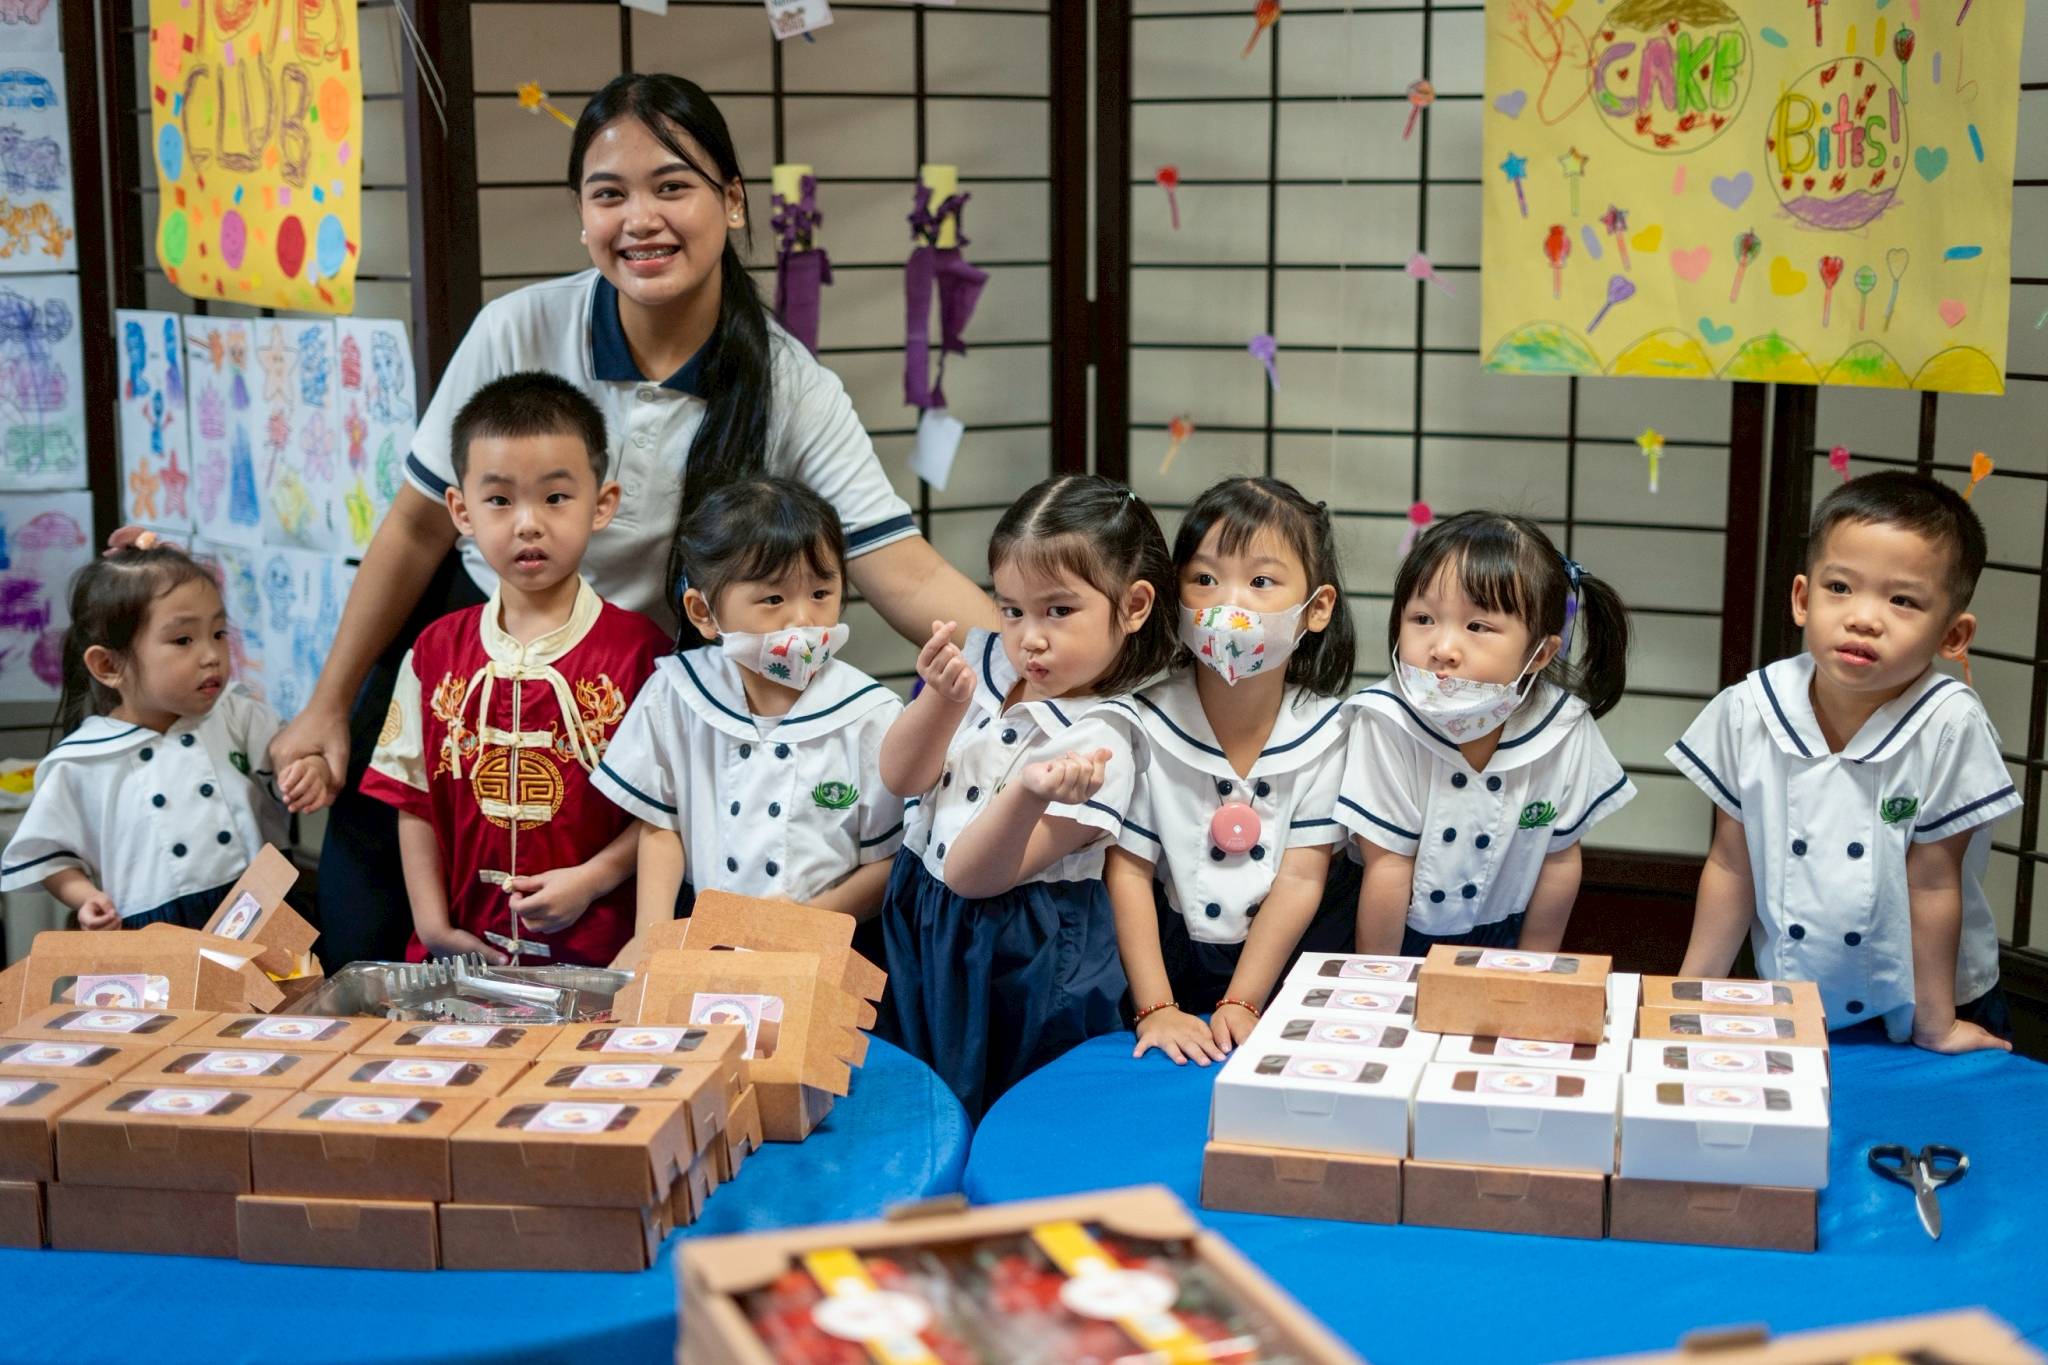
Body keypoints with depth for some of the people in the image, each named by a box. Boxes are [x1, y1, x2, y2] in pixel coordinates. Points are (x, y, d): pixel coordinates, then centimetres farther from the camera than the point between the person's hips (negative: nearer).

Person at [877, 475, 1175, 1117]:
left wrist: (1029, 794, -41)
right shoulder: (985, 661, -1)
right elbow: (899, 776, -8)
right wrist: (943, 698, -25)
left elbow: (972, 875, -22)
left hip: (1020, 959, -6)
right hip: (920, 933, 6)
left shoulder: (1097, 740, -20)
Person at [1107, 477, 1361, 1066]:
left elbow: (1300, 879, -8)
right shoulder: (1149, 720, -9)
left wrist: (1240, 1005, -15)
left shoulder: (1325, 730, -7)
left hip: (1292, 957, 0)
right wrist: (1154, 1008, -15)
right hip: (1174, 952, 0)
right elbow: (1128, 866, -8)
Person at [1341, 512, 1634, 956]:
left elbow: (1559, 860, -3)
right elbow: (1388, 865, -17)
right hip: (1403, 935, -4)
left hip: (1501, 935, 4)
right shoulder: (1388, 723, -24)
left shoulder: (1563, 730, -16)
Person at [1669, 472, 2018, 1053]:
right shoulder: (1748, 713, -11)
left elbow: (1933, 883, -13)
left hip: (1909, 1023, -2)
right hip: (1788, 1015, 2)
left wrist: (1936, 1028, -5)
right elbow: (1732, 867, -1)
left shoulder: (1949, 726, -19)